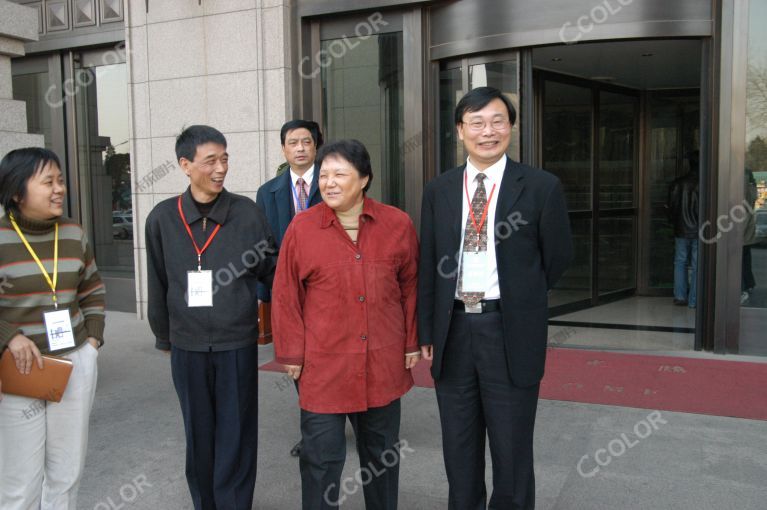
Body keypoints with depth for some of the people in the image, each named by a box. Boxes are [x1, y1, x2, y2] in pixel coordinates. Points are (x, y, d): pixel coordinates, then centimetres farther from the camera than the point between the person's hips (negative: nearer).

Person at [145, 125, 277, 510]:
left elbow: (270, 269, 4)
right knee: (199, 435, 15)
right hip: (187, 346, 2)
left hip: (238, 344, -2)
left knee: (236, 437, 6)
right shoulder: (163, 218, -1)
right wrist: (164, 337, 14)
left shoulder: (247, 212, -5)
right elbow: (158, 284, 8)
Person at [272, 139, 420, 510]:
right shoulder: (302, 228, -4)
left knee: (382, 453, 18)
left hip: (384, 364, 2)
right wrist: (291, 354, -2)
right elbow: (286, 295, -1)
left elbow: (410, 287, 7)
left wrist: (411, 343, 7)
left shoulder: (398, 224, 0)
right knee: (321, 458, 5)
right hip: (322, 366, -2)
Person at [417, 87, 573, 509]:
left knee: (512, 451, 11)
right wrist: (426, 332, 5)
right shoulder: (439, 190, 5)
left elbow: (558, 257, 4)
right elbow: (428, 265, 7)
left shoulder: (541, 187, -6)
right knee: (458, 451, 18)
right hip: (453, 330, 4)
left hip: (510, 332, -3)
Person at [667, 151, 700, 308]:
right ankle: (693, 300, 5)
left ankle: (680, 296, 11)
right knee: (696, 266, 2)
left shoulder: (677, 183, -1)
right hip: (699, 231, -3)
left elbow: (671, 207, 6)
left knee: (680, 262, 14)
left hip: (681, 231, 3)